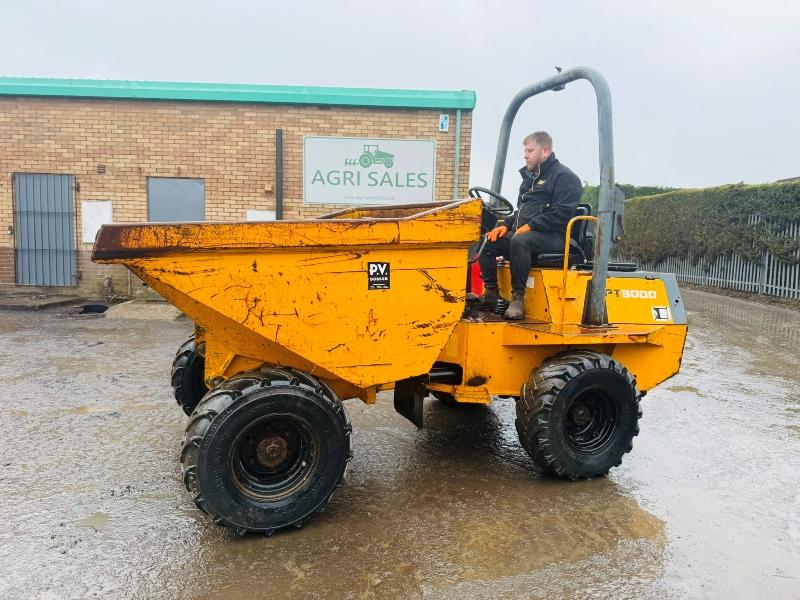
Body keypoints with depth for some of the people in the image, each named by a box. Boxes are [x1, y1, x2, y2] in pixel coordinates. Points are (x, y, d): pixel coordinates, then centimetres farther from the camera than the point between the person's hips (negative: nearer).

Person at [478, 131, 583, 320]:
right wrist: (506, 225, 9)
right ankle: (490, 292, -7)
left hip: (552, 237, -8)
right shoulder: (530, 177, 25)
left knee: (519, 241, -38)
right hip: (522, 232, 8)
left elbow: (561, 214, -15)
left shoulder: (565, 177, -2)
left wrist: (530, 226, -19)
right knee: (487, 242, -9)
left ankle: (518, 297, -30)